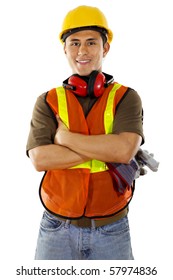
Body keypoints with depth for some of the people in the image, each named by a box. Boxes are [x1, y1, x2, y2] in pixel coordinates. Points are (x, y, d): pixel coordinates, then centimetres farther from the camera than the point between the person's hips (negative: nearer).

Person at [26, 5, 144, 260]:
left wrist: (65, 136, -13)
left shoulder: (126, 98, -2)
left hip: (112, 230, 0)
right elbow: (40, 158, -14)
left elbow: (124, 150, -20)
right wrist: (105, 150, -17)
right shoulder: (48, 102, 0)